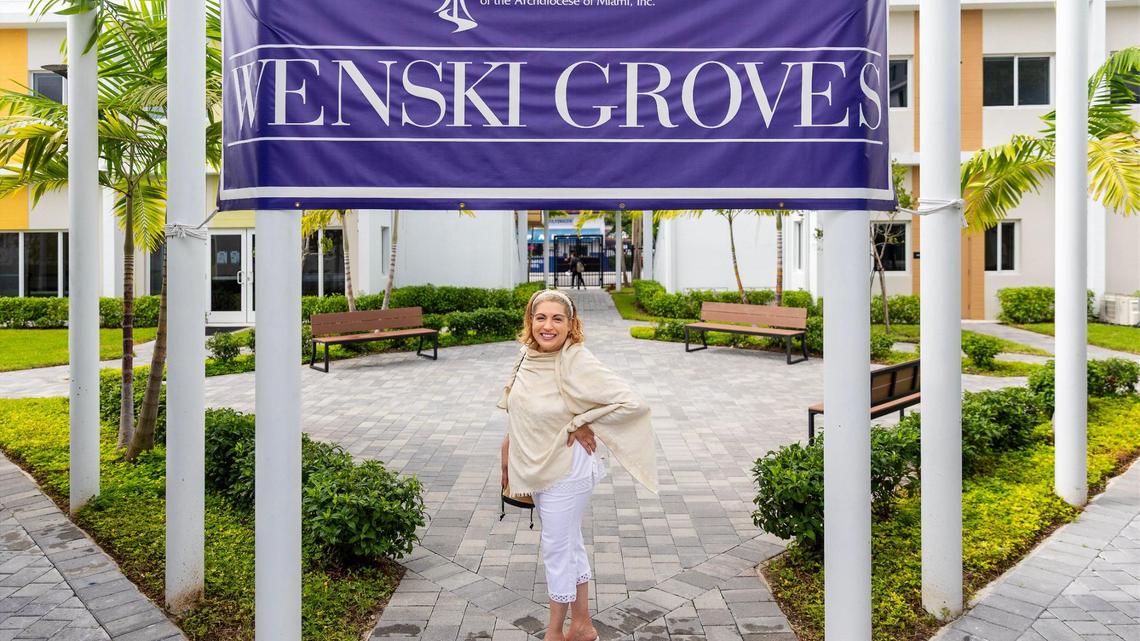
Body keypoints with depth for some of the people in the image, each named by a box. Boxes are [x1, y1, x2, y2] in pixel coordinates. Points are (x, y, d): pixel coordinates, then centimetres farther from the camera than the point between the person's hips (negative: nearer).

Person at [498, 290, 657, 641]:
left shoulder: (577, 363, -24)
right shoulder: (527, 355, -2)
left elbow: (632, 403, -29)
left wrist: (584, 425, -20)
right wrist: (509, 451, 17)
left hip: (567, 470, -7)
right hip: (536, 468, 7)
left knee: (557, 549, 7)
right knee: (569, 545, 19)